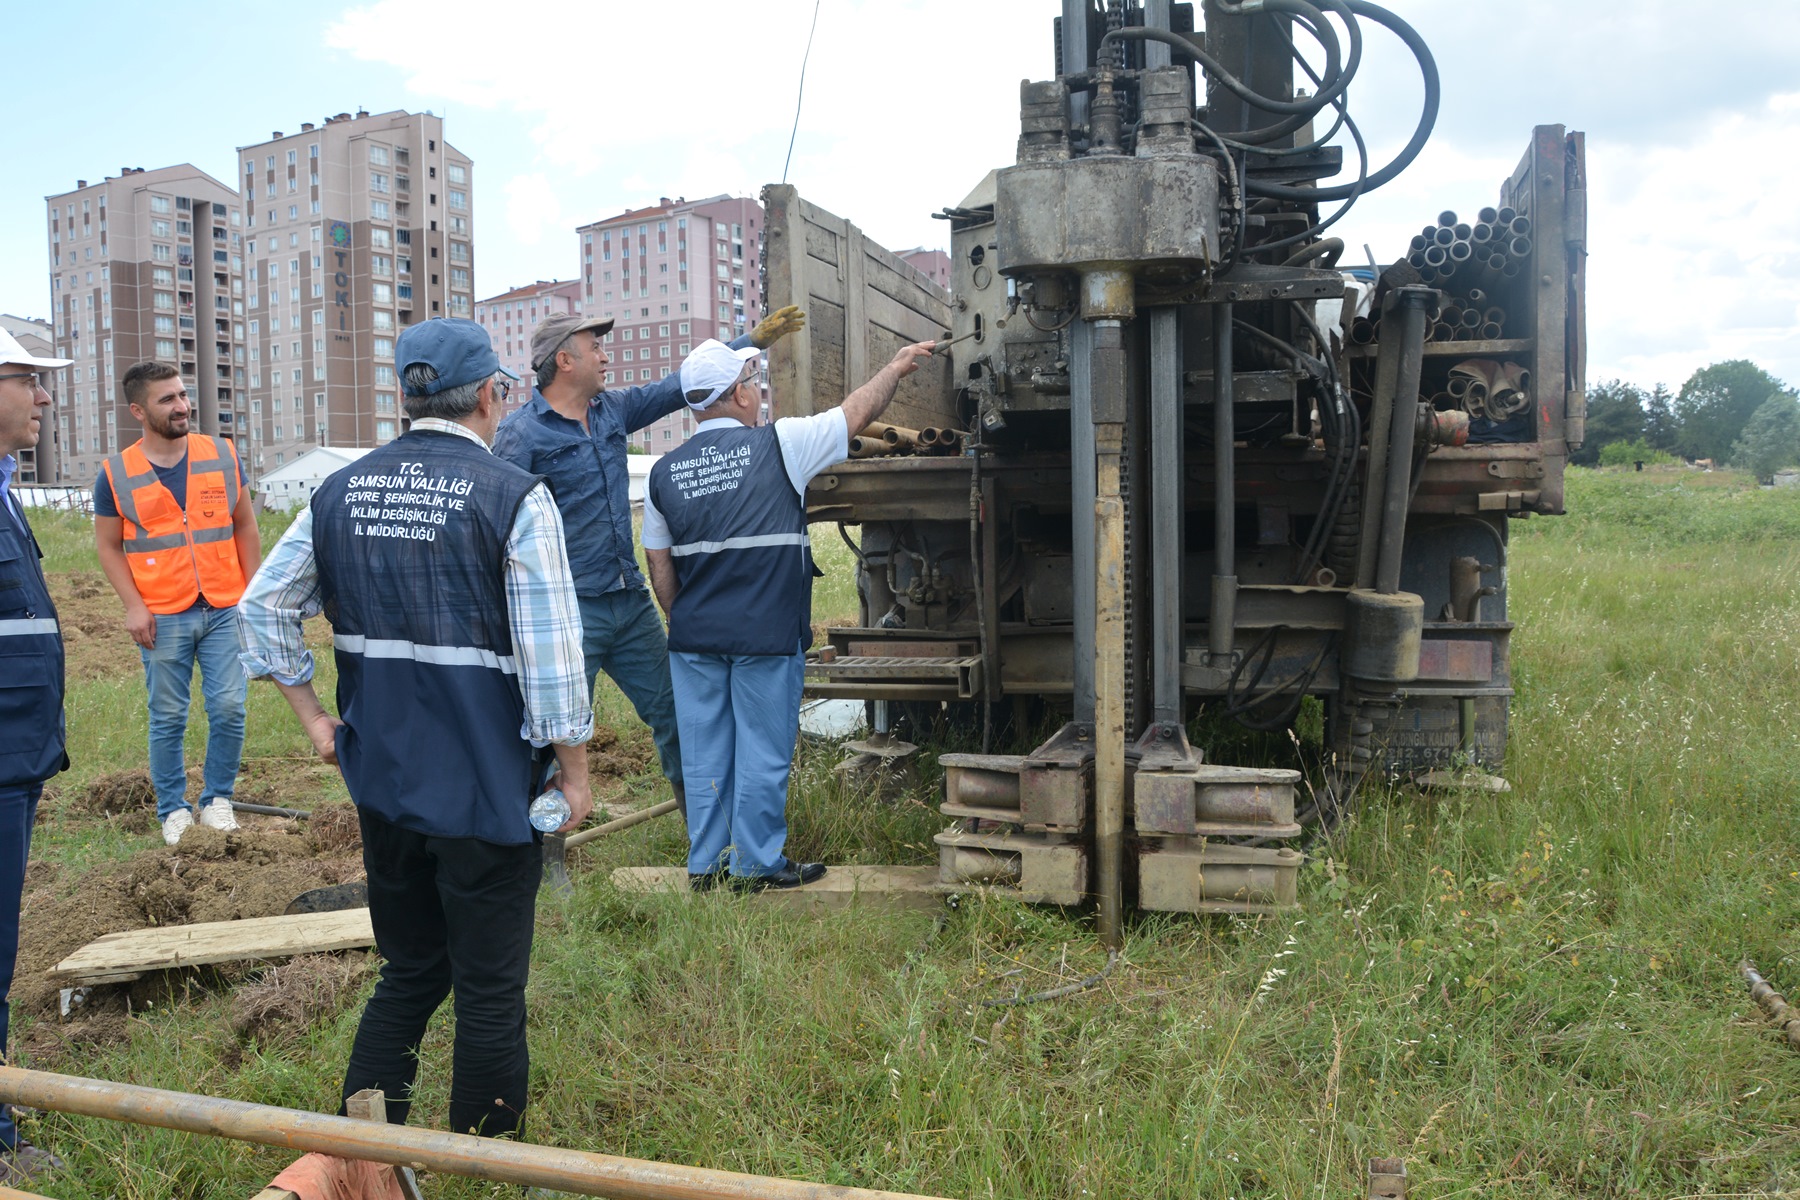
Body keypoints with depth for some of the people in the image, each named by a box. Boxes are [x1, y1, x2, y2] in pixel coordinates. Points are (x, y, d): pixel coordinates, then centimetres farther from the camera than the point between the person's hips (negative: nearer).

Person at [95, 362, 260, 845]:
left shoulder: (223, 455, 2)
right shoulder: (117, 474, -2)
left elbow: (245, 527, 9)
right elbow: (109, 546, 3)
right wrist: (134, 606, -8)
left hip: (225, 610, 1)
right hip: (162, 618, -1)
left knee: (229, 709, 1)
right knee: (168, 719, 7)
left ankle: (218, 799, 19)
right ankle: (173, 809, 21)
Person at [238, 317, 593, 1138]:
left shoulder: (341, 492, 4)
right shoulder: (513, 498, -14)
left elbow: (264, 607, 10)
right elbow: (552, 656, -16)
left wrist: (313, 717, 16)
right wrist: (575, 772, -5)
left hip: (381, 778, 6)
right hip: (485, 785, -6)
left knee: (409, 972, 22)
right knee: (490, 992, 9)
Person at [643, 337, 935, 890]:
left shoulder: (664, 473, 5)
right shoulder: (778, 445, -8)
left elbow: (658, 563, 9)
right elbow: (855, 413, 3)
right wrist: (896, 367, 19)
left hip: (694, 637, 5)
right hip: (767, 636, -4)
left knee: (704, 753, 11)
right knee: (762, 752, 6)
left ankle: (705, 864, 21)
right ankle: (757, 864, 15)